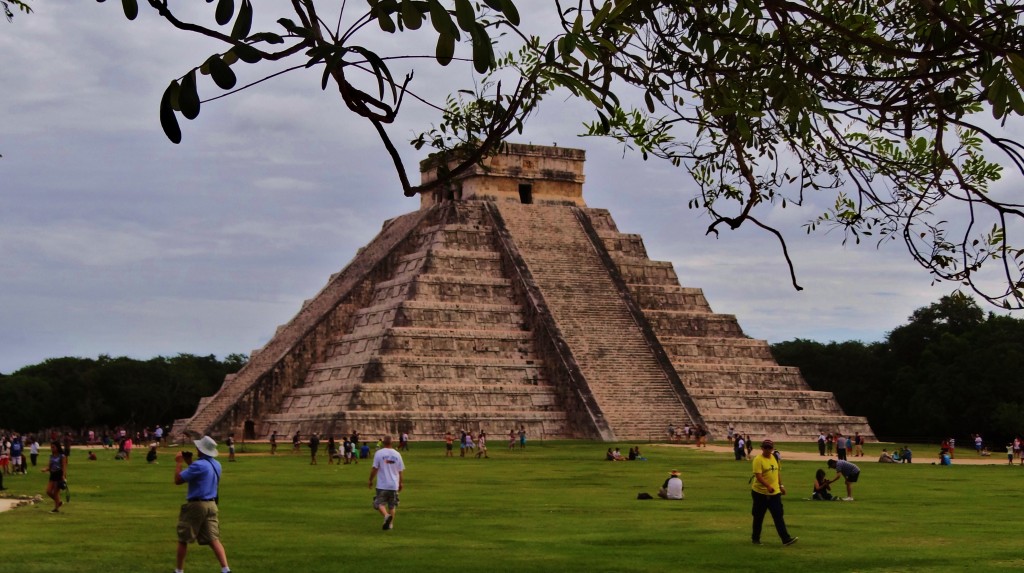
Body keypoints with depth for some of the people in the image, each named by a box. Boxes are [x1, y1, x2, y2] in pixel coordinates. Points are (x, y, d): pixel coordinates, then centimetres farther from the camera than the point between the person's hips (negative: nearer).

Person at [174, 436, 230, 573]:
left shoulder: (199, 465, -18)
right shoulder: (216, 465, 8)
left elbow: (178, 480, -14)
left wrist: (179, 462, -2)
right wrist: (189, 461, 21)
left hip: (195, 505, -7)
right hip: (211, 505, 7)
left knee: (183, 539, 9)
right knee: (214, 539, 2)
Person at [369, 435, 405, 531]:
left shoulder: (379, 453, -7)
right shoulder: (397, 454, 4)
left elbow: (374, 468, -8)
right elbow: (400, 471, 9)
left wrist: (371, 480, 5)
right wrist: (400, 483, 21)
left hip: (382, 485, -3)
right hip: (394, 485, 3)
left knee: (379, 503, 2)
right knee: (392, 505, 15)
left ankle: (386, 516, -24)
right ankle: (390, 524, 14)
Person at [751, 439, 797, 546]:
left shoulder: (775, 458, 9)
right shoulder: (758, 460, -13)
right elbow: (758, 476, -21)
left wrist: (781, 486, 16)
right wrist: (768, 486, -33)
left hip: (775, 493, 5)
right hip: (760, 493, -5)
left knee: (779, 516, -1)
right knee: (758, 517, 7)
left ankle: (786, 539, -6)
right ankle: (755, 538, 21)